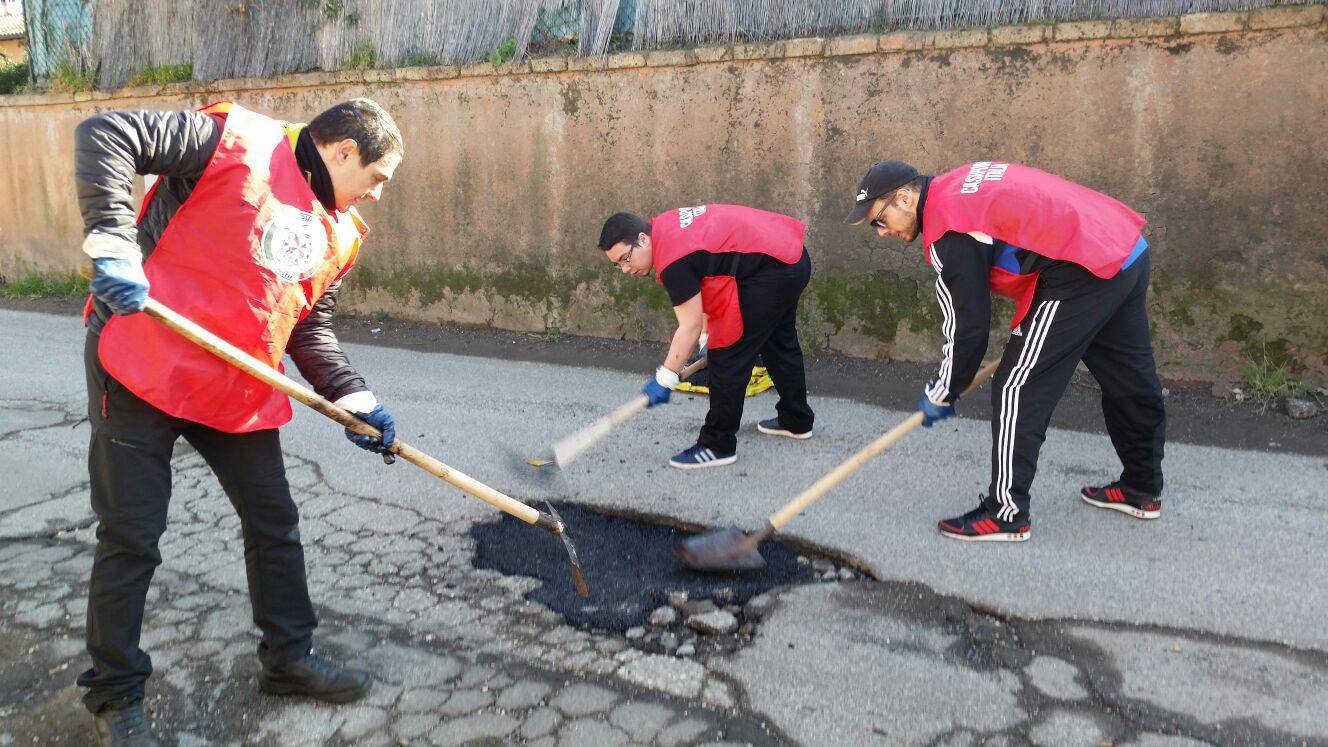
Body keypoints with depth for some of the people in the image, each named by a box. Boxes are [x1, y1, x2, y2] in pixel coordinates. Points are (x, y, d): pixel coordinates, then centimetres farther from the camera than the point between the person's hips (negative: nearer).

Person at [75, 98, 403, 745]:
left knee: (275, 523, 12)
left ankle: (288, 657, 32)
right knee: (131, 539, 3)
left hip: (241, 393, 7)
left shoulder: (340, 234, 10)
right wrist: (113, 244, -23)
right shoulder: (240, 141, -10)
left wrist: (354, 400, 2)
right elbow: (105, 136, -14)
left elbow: (311, 329, 14)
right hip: (143, 370, -7)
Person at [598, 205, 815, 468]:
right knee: (779, 343, 27)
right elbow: (707, 283, 15)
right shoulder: (664, 226, 7)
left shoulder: (673, 260, -22)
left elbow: (690, 327, -20)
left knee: (727, 357, -6)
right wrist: (708, 337, 16)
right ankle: (796, 421, 46)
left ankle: (717, 446, 4)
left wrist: (664, 379, -14)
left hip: (771, 269, -11)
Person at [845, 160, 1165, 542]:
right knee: (1129, 378, 22)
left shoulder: (945, 226, -14)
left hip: (1085, 270, -10)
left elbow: (968, 326, -13)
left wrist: (942, 395, 1)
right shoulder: (962, 183, 14)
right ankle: (1143, 489, 40)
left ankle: (1007, 513, 3)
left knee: (1018, 388, -4)